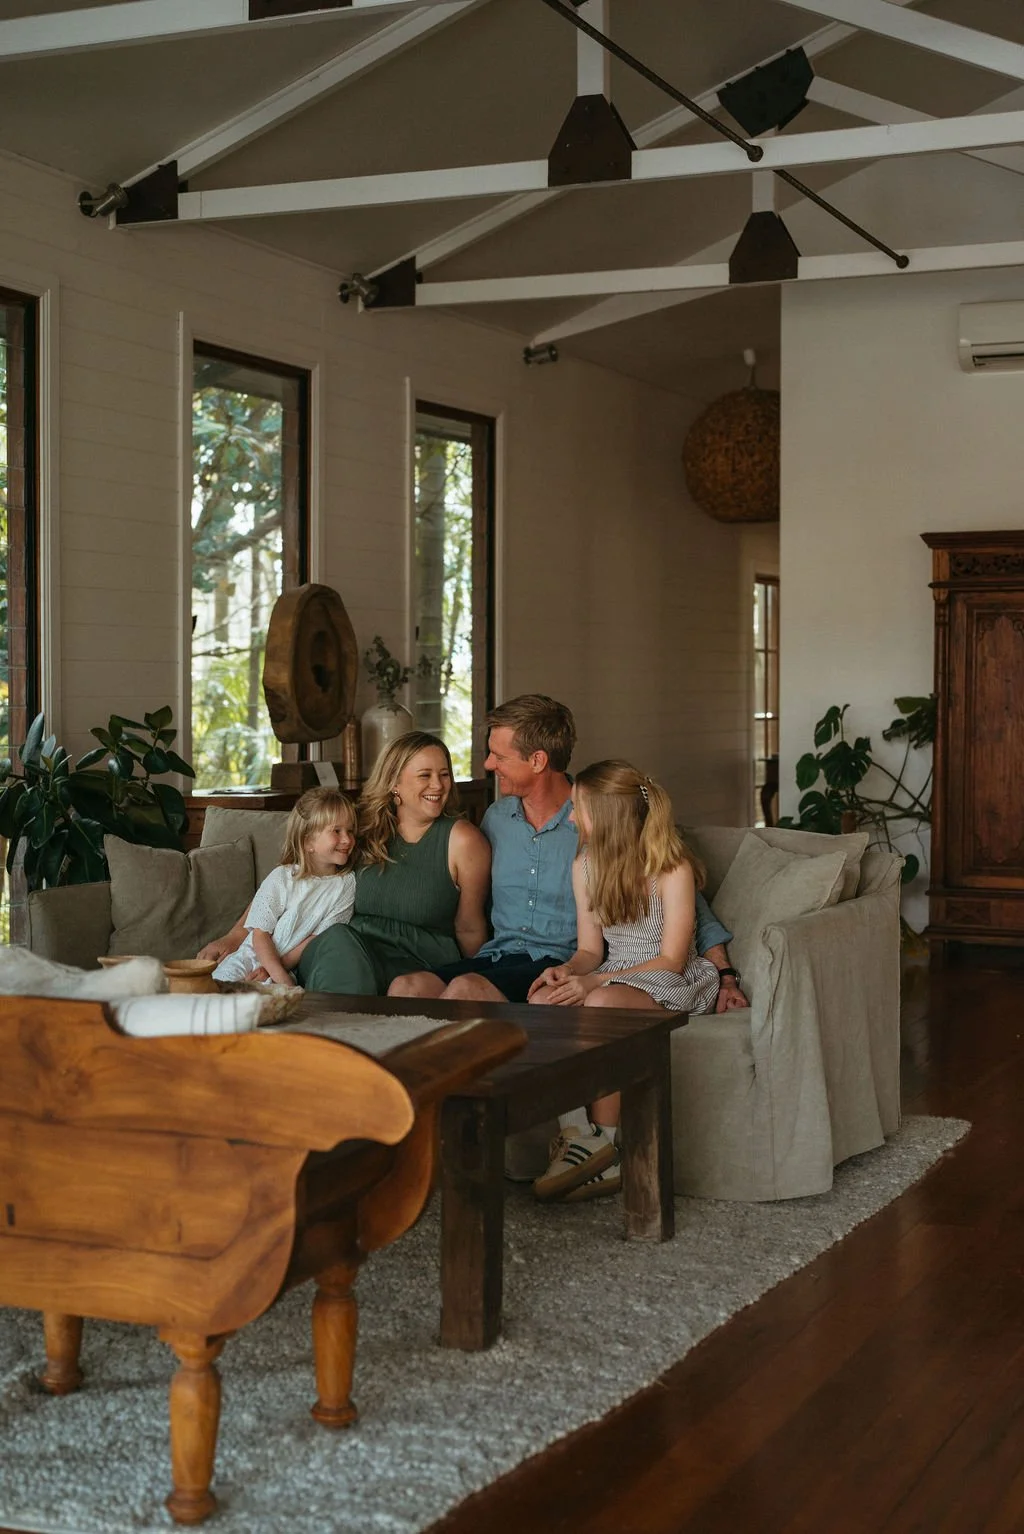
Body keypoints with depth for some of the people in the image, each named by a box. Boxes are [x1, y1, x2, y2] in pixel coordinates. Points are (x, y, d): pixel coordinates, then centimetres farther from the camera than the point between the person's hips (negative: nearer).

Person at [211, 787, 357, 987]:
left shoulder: (346, 884, -1)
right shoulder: (281, 878, -3)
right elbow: (260, 932, -5)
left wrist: (272, 970, -11)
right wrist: (280, 977, -20)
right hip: (252, 957, 1)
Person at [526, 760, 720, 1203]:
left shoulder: (672, 867, -13)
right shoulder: (585, 865, 7)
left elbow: (671, 960, -16)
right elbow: (590, 949, 8)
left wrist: (596, 982, -27)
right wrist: (567, 971, -17)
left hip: (672, 985, -6)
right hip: (612, 979, 6)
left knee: (601, 1004, -39)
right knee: (542, 1002, -27)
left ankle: (604, 1144, -31)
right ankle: (574, 1131, -27)